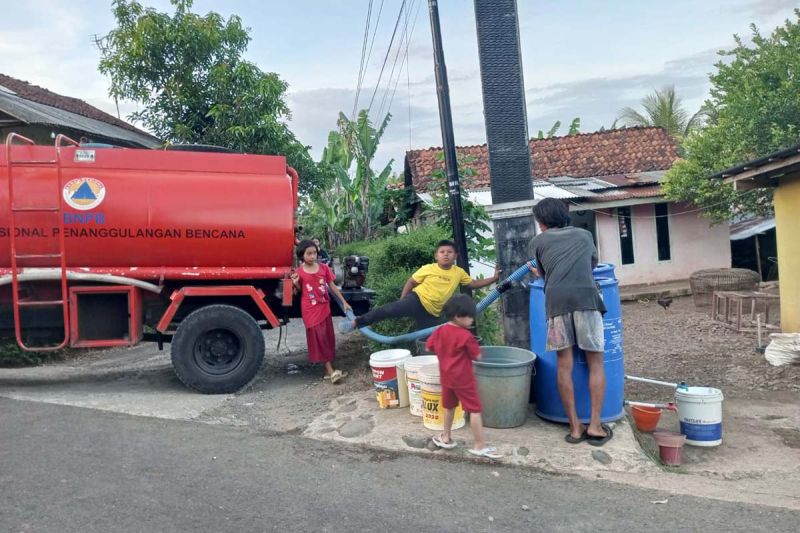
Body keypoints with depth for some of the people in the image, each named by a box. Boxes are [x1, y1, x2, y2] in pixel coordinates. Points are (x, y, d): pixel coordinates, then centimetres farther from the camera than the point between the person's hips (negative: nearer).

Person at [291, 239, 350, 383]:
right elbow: (300, 291, 5)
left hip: (324, 308, 3)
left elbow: (332, 286, 5)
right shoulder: (299, 272, -7)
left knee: (328, 338, 7)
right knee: (319, 339, -2)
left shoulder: (324, 268, -2)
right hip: (310, 310, -3)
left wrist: (344, 302, 6)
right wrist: (296, 284, -16)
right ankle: (331, 371, -1)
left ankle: (329, 370, 17)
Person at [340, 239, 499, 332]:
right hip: (417, 300, -4)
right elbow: (410, 282, 3)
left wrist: (494, 278, 6)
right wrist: (401, 302, -3)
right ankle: (356, 323, -24)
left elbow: (473, 284, 13)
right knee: (390, 309, -27)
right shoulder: (428, 269, -4)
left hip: (432, 313, 4)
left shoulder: (459, 273, 3)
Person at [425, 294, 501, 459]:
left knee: (449, 407, 23)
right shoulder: (466, 335, -19)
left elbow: (428, 348, 9)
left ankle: (445, 437, 33)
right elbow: (478, 356, -13)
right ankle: (479, 445, 3)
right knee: (475, 410, 0)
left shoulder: (440, 331, 0)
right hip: (463, 379, -7)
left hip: (446, 377, 7)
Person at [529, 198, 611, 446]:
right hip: (586, 296, 1)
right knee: (596, 363, 9)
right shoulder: (585, 235, 26)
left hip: (556, 299, 0)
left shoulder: (538, 241, 20)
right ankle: (595, 426, 7)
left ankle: (575, 428, 9)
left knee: (564, 366, 6)